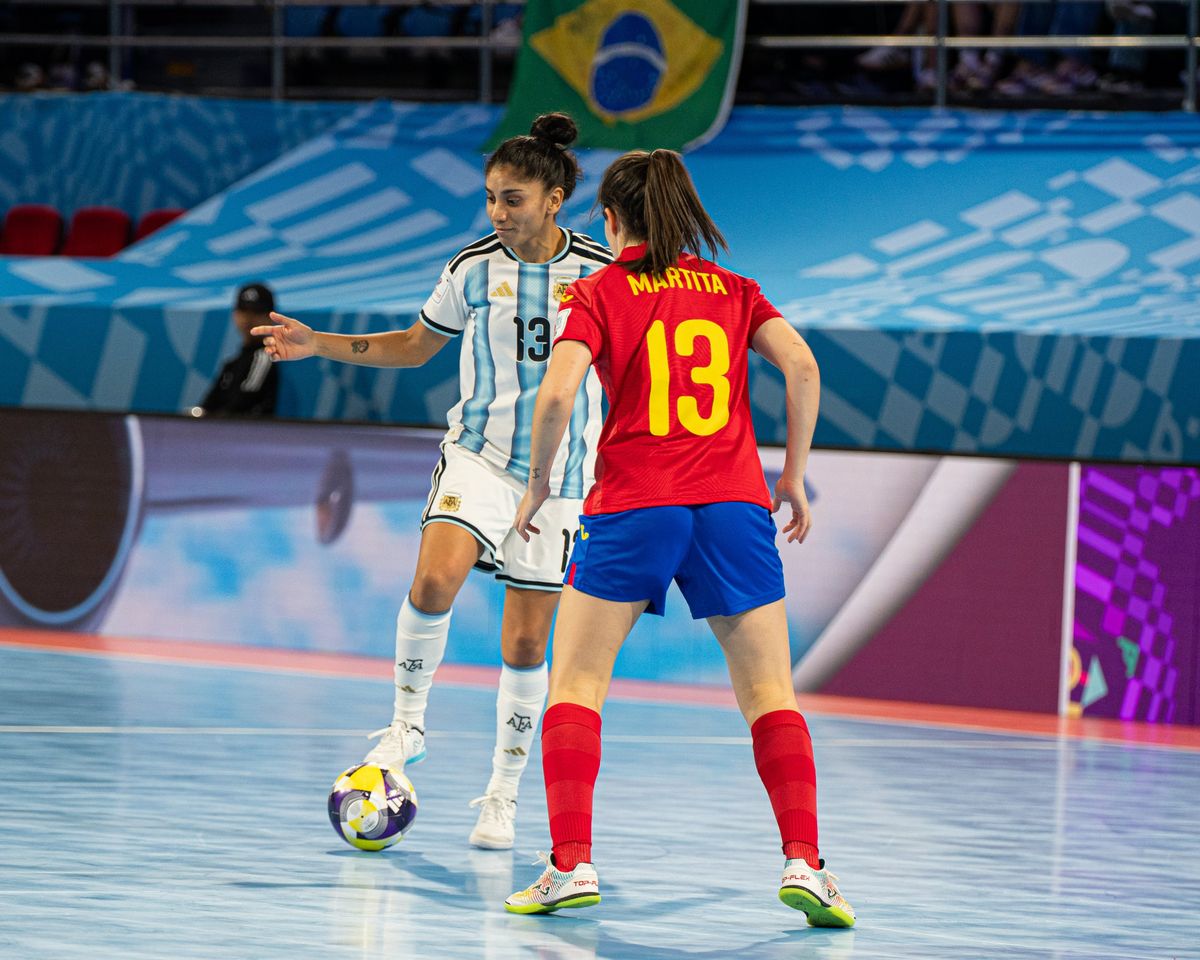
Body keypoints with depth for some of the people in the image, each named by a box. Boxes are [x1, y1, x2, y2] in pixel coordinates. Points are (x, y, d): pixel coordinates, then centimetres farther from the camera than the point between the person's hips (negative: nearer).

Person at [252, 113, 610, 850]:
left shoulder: (601, 271, -6)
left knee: (527, 643, 2)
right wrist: (318, 345, 5)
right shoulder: (475, 269, -1)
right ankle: (408, 725, -7)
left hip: (559, 471, -1)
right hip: (480, 452, 1)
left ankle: (504, 794, 17)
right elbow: (414, 346, 14)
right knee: (434, 581, -27)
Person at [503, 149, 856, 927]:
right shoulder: (734, 290, 14)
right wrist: (794, 476, 8)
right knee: (770, 694, 5)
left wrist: (538, 485, 5)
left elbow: (558, 396, -9)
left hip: (633, 507, -2)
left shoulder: (596, 294, 5)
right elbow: (802, 367, 0)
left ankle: (571, 864, -3)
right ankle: (804, 862, -10)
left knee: (576, 685, 9)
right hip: (734, 501, 2)